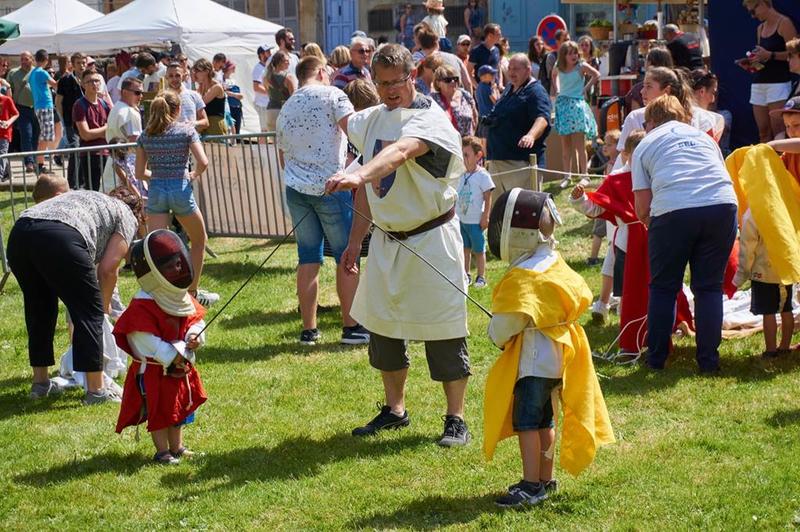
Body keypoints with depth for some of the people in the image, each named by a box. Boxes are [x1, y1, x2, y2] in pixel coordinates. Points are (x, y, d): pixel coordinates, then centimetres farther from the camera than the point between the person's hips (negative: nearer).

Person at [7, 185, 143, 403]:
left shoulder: (84, 197, 40)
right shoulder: (126, 216, 21)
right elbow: (107, 269, 9)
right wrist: (105, 305, 25)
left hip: (19, 232, 7)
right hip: (61, 238, -7)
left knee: (39, 311, 24)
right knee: (89, 312, 7)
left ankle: (40, 382, 32)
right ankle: (95, 390, 10)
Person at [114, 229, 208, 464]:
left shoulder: (184, 299, 2)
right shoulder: (143, 305, -23)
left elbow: (195, 319, 8)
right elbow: (146, 340, -25)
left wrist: (195, 336, -15)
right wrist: (171, 355, -25)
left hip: (181, 365, 8)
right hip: (153, 369, -8)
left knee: (179, 407, 18)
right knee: (158, 409, 1)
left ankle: (177, 447, 31)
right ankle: (162, 451, 11)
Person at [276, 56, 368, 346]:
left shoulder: (286, 108, 16)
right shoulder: (331, 95, -3)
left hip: (296, 189, 5)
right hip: (330, 187, -5)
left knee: (308, 259, 9)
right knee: (346, 256, 4)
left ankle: (309, 329, 10)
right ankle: (351, 326, 5)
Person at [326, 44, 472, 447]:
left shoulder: (430, 119, -16)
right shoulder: (373, 119, 8)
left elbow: (401, 151, -38)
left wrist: (358, 175, -55)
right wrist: (355, 239, 11)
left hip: (431, 239, -7)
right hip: (386, 238, 7)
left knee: (443, 329, -3)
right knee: (381, 324, 12)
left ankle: (456, 419, 9)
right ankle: (394, 410, 28)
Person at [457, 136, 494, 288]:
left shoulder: (482, 175, -13)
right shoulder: (463, 176, 7)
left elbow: (488, 198, -11)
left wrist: (485, 217, -13)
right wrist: (456, 217, 14)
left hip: (476, 221, -6)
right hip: (462, 219, 6)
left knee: (478, 250, 3)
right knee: (465, 248, 13)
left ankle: (481, 277, 12)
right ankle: (466, 275, 22)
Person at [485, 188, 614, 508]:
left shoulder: (522, 277, -21)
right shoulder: (555, 265, 7)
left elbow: (508, 320, -23)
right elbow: (580, 297, 14)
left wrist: (497, 335, -2)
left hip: (532, 360, -10)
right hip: (556, 358, 10)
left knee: (526, 422, -5)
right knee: (544, 420, 17)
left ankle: (532, 485, -5)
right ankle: (545, 479, 26)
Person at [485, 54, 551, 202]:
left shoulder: (535, 91, -8)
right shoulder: (509, 89, 20)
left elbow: (542, 118, -25)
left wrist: (531, 135, -46)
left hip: (521, 163, -9)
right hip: (497, 160, 9)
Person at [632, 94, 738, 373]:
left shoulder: (645, 145, 18)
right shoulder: (703, 136, 27)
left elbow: (643, 208, 10)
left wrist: (652, 225, 31)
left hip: (673, 211, -2)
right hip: (723, 205, 2)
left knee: (663, 288, 15)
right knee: (709, 287, 15)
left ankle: (656, 358, 21)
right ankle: (708, 360, 15)